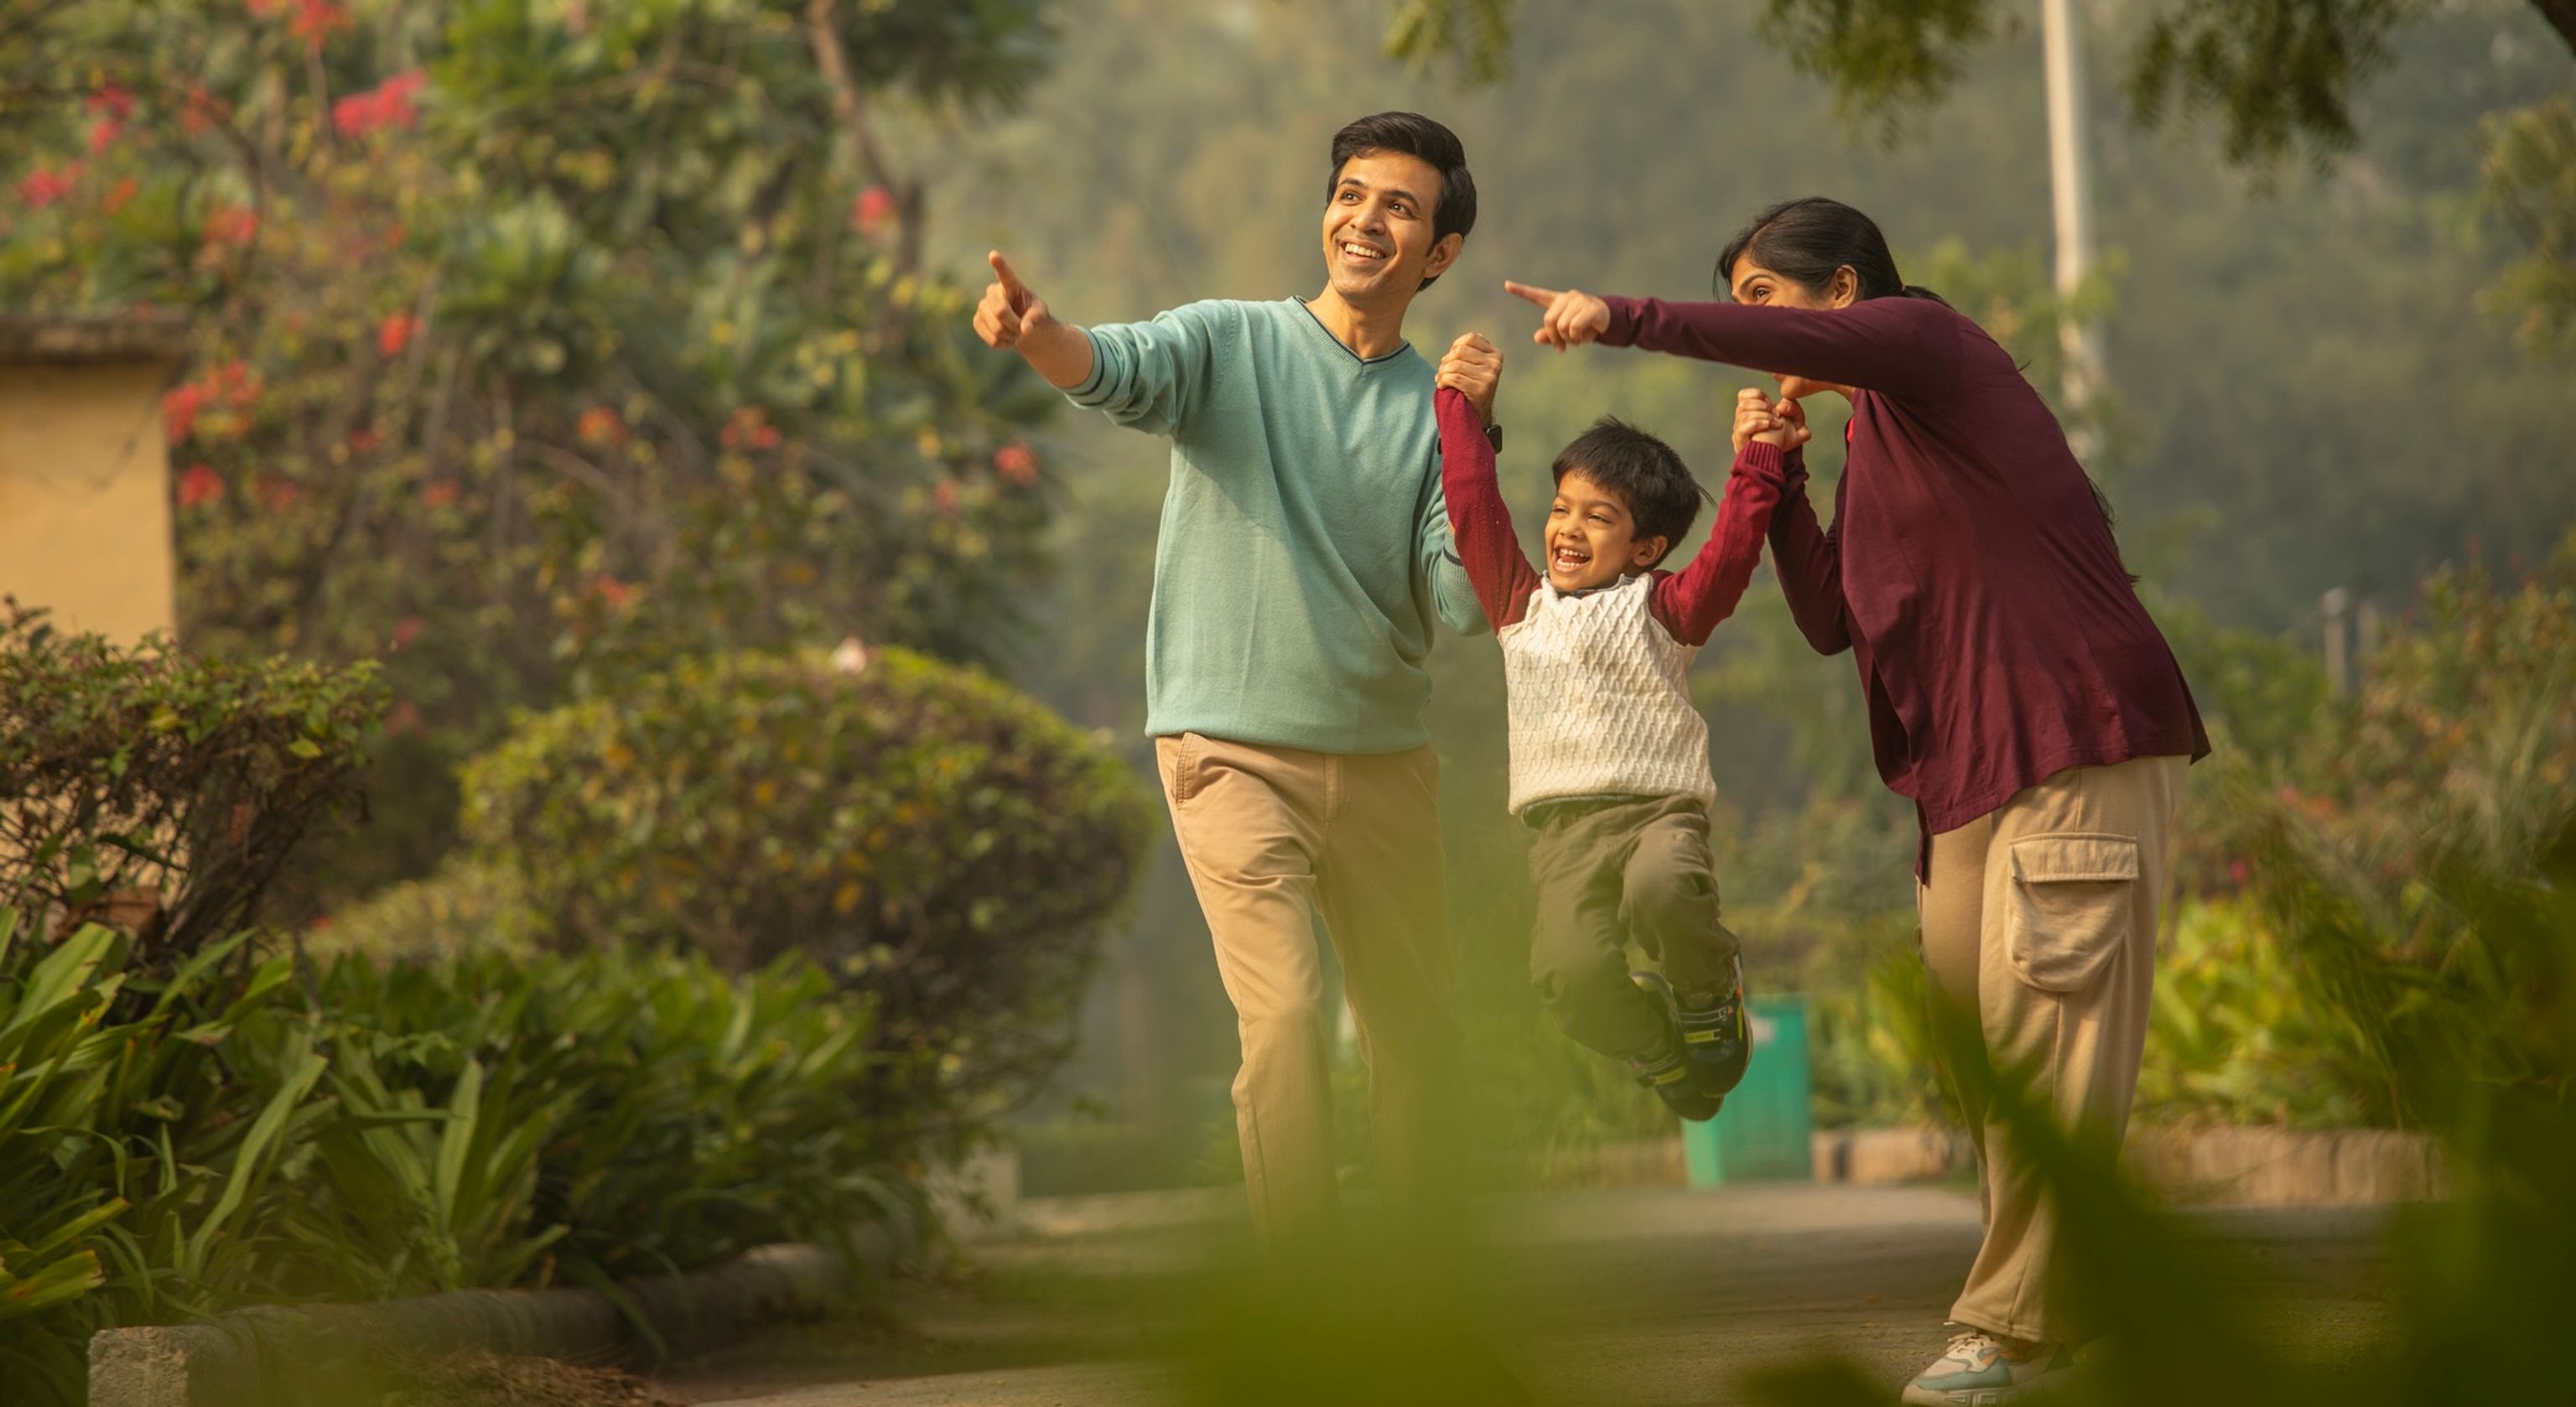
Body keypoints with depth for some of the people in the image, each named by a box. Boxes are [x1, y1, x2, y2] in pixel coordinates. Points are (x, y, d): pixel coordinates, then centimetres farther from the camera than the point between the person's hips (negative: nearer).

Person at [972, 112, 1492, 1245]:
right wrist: (1037, 335, -45)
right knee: (1283, 1015, -17)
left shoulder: (1438, 410, 5)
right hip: (1234, 752, -4)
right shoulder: (1230, 345, -1)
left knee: (1416, 1034, 12)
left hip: (1383, 758, 4)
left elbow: (1462, 606, -4)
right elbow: (1120, 369, -22)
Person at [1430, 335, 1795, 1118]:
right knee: (1570, 977, -25)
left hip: (1661, 809, -3)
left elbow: (1726, 562, -5)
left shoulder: (1659, 607, 12)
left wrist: (1755, 466, -12)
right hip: (1564, 827, 3)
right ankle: (1660, 1047, 9)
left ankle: (1711, 990, -5)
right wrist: (1462, 407, 18)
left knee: (1660, 888, -39)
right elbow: (1473, 508, 18)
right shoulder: (1521, 605, 22)